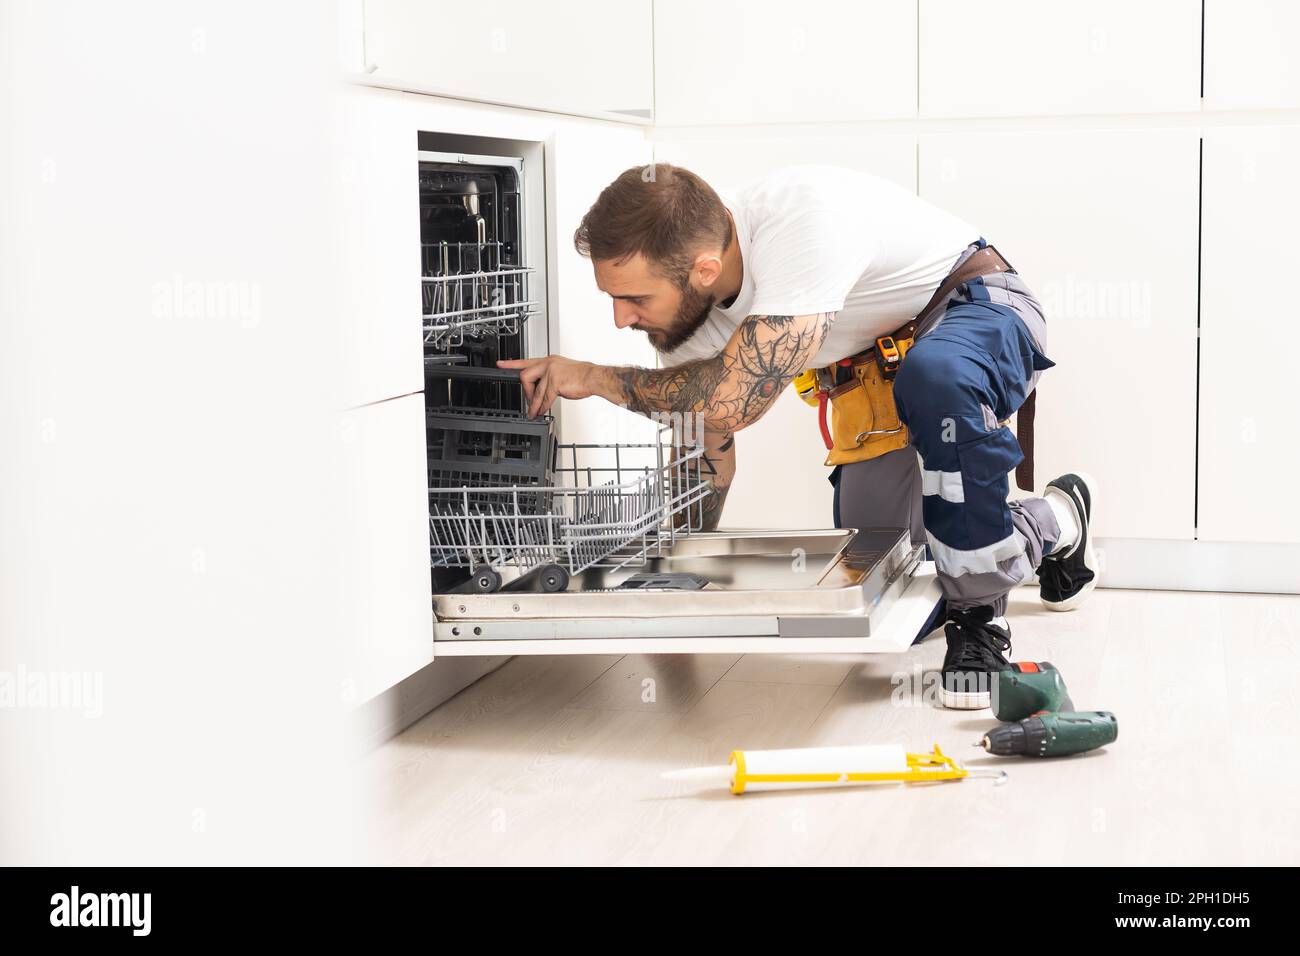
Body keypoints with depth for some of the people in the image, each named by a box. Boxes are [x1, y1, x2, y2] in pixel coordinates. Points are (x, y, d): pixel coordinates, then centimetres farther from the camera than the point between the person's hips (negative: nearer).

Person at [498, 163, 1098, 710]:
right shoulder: (685, 305, -15)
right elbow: (711, 454, 1)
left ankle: (979, 613, -23)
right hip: (873, 377, 7)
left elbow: (731, 400, -40)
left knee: (936, 375, -43)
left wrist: (594, 378, -27)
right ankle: (1050, 525, 26)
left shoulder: (804, 220, -39)